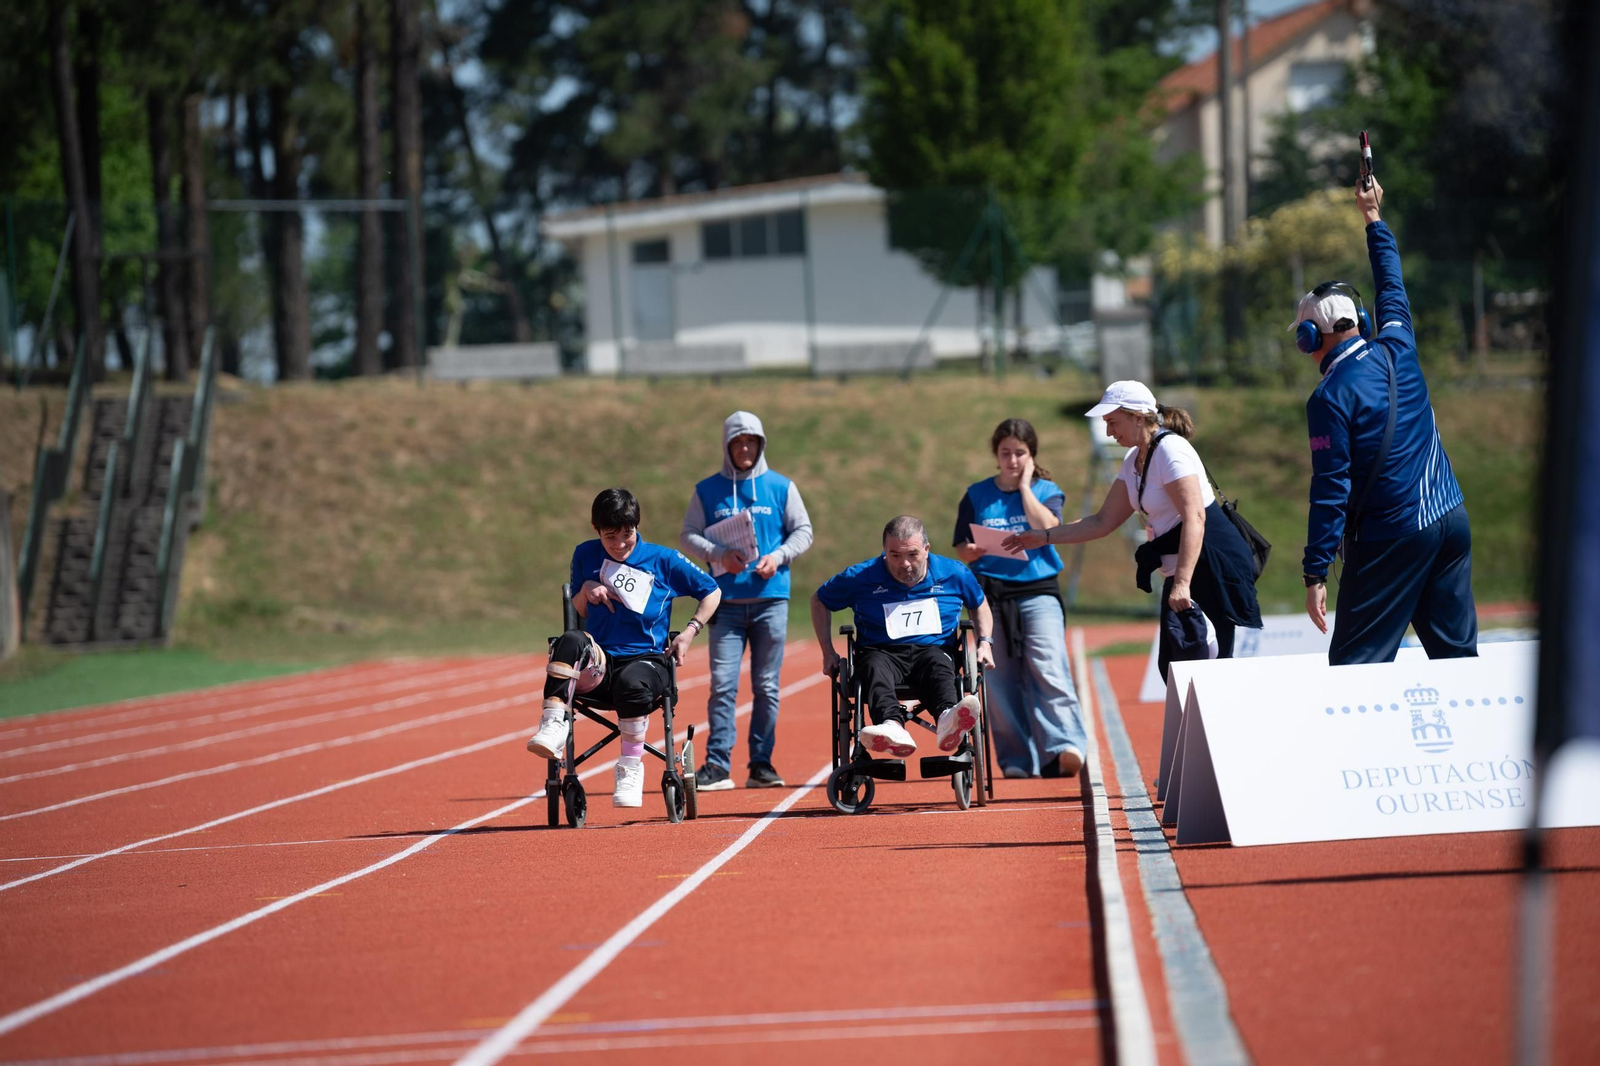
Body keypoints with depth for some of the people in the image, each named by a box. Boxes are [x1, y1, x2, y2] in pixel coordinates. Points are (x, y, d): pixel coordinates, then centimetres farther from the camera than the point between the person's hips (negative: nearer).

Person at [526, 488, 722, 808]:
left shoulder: (664, 560, 4)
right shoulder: (586, 556, 12)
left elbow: (711, 591, 13)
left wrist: (690, 632, 1)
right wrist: (586, 591, -2)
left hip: (646, 659, -2)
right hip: (598, 665, 2)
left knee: (632, 682, -40)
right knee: (572, 640, -35)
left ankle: (631, 770, -24)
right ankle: (552, 728, -49)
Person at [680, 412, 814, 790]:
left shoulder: (781, 487, 7)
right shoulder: (707, 490, 8)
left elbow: (803, 531, 9)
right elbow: (688, 535, 6)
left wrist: (778, 557, -9)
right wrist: (719, 554, -12)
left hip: (771, 599, 1)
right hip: (726, 600, -1)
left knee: (767, 685, 3)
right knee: (723, 684, -8)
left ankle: (761, 764, 9)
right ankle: (717, 766, -8)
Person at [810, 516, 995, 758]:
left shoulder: (954, 574, 8)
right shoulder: (861, 577, 4)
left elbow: (979, 604, 27)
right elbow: (819, 601, 18)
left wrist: (985, 643, 11)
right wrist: (828, 652, 11)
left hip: (933, 649, 1)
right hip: (881, 652, 0)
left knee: (939, 665, -37)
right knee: (875, 669, -38)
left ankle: (949, 720, -71)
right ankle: (892, 727, -69)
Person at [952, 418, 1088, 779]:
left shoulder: (1046, 491, 9)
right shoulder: (977, 495, 12)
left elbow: (1047, 527, -11)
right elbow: (961, 548, 9)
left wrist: (1025, 486, -3)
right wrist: (973, 553, -13)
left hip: (1038, 590, -2)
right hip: (991, 595, 2)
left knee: (1048, 669, -17)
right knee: (1000, 681, 0)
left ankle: (1065, 748, -28)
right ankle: (1016, 760, 5)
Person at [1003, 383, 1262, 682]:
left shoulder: (1170, 450, -14)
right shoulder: (1134, 462, 15)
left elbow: (1194, 517, -24)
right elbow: (1103, 522, 20)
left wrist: (1182, 583, -31)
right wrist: (1045, 536, 13)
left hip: (1214, 565, -10)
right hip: (1181, 570, 10)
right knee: (1170, 665, 7)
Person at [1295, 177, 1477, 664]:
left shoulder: (1330, 396, -10)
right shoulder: (1396, 350, 7)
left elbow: (1330, 490, -14)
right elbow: (1393, 290, 27)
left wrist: (1315, 573, -12)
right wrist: (1373, 218, 40)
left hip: (1392, 536, -7)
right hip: (1452, 521, 7)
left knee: (1355, 667, -5)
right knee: (1458, 656, 9)